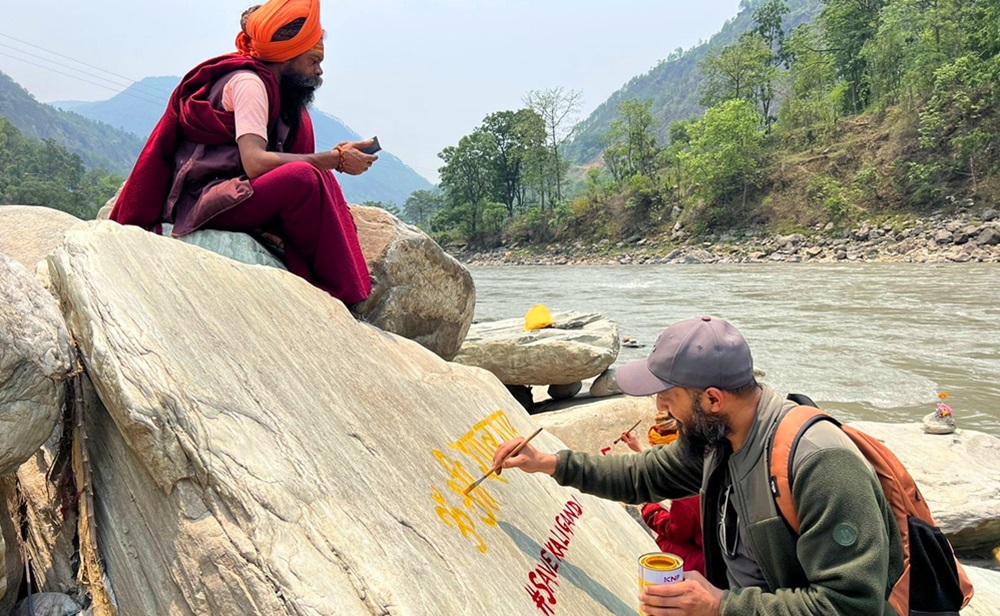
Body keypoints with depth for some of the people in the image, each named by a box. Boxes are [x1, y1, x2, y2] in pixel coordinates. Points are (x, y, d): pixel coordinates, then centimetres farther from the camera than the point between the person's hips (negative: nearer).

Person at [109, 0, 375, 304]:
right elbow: (255, 162, -26)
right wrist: (335, 159, -22)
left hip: (228, 197, 10)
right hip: (200, 203, -10)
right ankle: (341, 293, -21)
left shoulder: (274, 89, 17)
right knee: (302, 178, -30)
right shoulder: (248, 82, -11)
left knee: (320, 175, 2)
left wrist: (334, 157, -5)